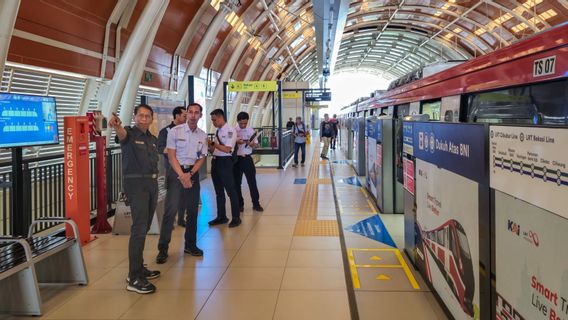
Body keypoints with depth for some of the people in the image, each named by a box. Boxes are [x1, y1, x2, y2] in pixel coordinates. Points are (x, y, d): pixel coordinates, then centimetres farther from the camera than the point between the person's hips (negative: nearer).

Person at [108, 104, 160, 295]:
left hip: (152, 183, 8)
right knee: (139, 228, -16)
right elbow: (122, 134, -30)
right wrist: (116, 126, -53)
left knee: (145, 228, 11)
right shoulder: (130, 134, -6)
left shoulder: (153, 139, 16)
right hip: (136, 182, -7)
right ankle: (134, 278, -16)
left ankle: (139, 268, 21)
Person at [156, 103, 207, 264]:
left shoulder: (203, 135, 5)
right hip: (176, 172, -4)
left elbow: (202, 158, 6)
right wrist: (182, 175, -15)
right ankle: (162, 249, -4)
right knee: (170, 210, -9)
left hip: (193, 172, 4)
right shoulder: (175, 131, -5)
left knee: (193, 210, 9)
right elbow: (171, 156, -7)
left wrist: (190, 174, -9)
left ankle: (190, 245, 23)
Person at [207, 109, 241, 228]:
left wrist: (213, 143, -17)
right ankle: (221, 216, 26)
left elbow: (227, 149, -19)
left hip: (225, 162, -8)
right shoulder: (217, 131, 13)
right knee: (219, 191, 15)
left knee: (230, 190, 0)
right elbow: (213, 149, 14)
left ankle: (236, 217, 10)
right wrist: (209, 144, -5)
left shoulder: (230, 130, -12)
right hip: (215, 161, 9)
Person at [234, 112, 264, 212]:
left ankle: (256, 203, 14)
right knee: (237, 182, 6)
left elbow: (255, 144, 6)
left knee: (252, 181, 4)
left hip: (247, 158, 1)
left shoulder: (251, 131, 2)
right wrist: (236, 142, -22)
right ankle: (240, 204, 18)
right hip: (236, 159, -1)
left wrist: (251, 144, -16)